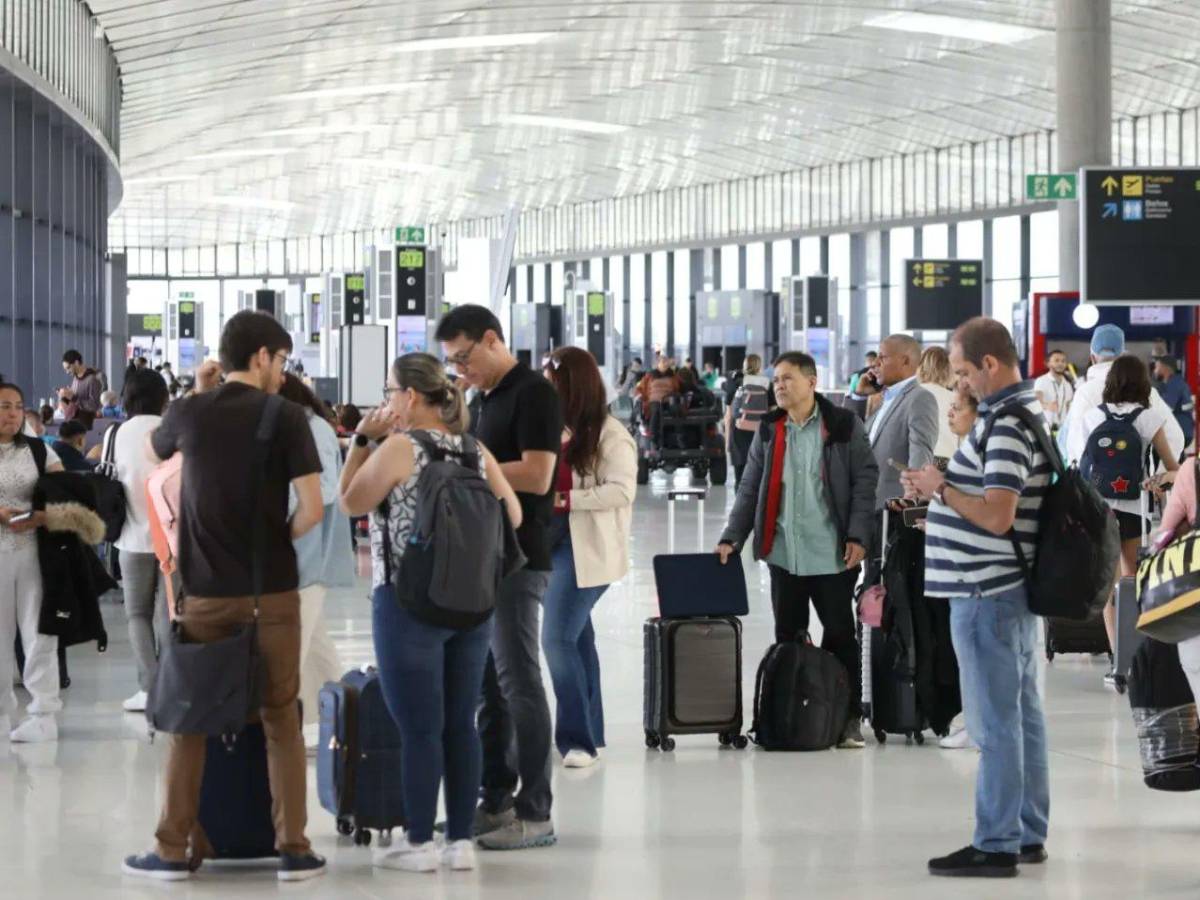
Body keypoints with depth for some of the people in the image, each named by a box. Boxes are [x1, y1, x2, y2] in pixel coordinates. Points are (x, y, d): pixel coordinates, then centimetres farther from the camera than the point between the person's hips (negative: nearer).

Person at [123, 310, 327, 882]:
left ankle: (172, 851, 10)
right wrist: (277, 540, 6)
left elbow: (155, 450, 24)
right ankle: (293, 850, 7)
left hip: (205, 591, 2)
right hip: (270, 592, -1)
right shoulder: (286, 417, -7)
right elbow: (312, 509, -10)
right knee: (281, 719, 8)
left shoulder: (189, 413, 0)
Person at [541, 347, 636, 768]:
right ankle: (588, 733, 20)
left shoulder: (609, 434, -10)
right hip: (550, 542, 7)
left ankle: (578, 738, -6)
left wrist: (564, 499, -20)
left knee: (558, 639, -13)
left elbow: (622, 490, -18)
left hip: (586, 549, -7)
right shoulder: (555, 428, 11)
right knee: (575, 639, 12)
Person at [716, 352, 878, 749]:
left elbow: (865, 480, -3)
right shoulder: (768, 430, 10)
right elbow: (750, 489, 11)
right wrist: (732, 538, 3)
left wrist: (858, 536, -11)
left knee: (840, 634, 3)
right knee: (787, 637, 7)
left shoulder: (844, 426, -1)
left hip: (833, 553, -3)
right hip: (782, 552, 3)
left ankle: (849, 717, 12)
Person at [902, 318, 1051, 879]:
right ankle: (1029, 835, 20)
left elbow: (996, 516, -26)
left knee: (995, 722, -6)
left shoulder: (1006, 424, -19)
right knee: (1022, 714, 13)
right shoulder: (1026, 410, 14)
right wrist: (941, 488, 10)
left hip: (987, 592, -10)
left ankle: (996, 845, -2)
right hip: (1014, 584, 10)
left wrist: (940, 489, -13)